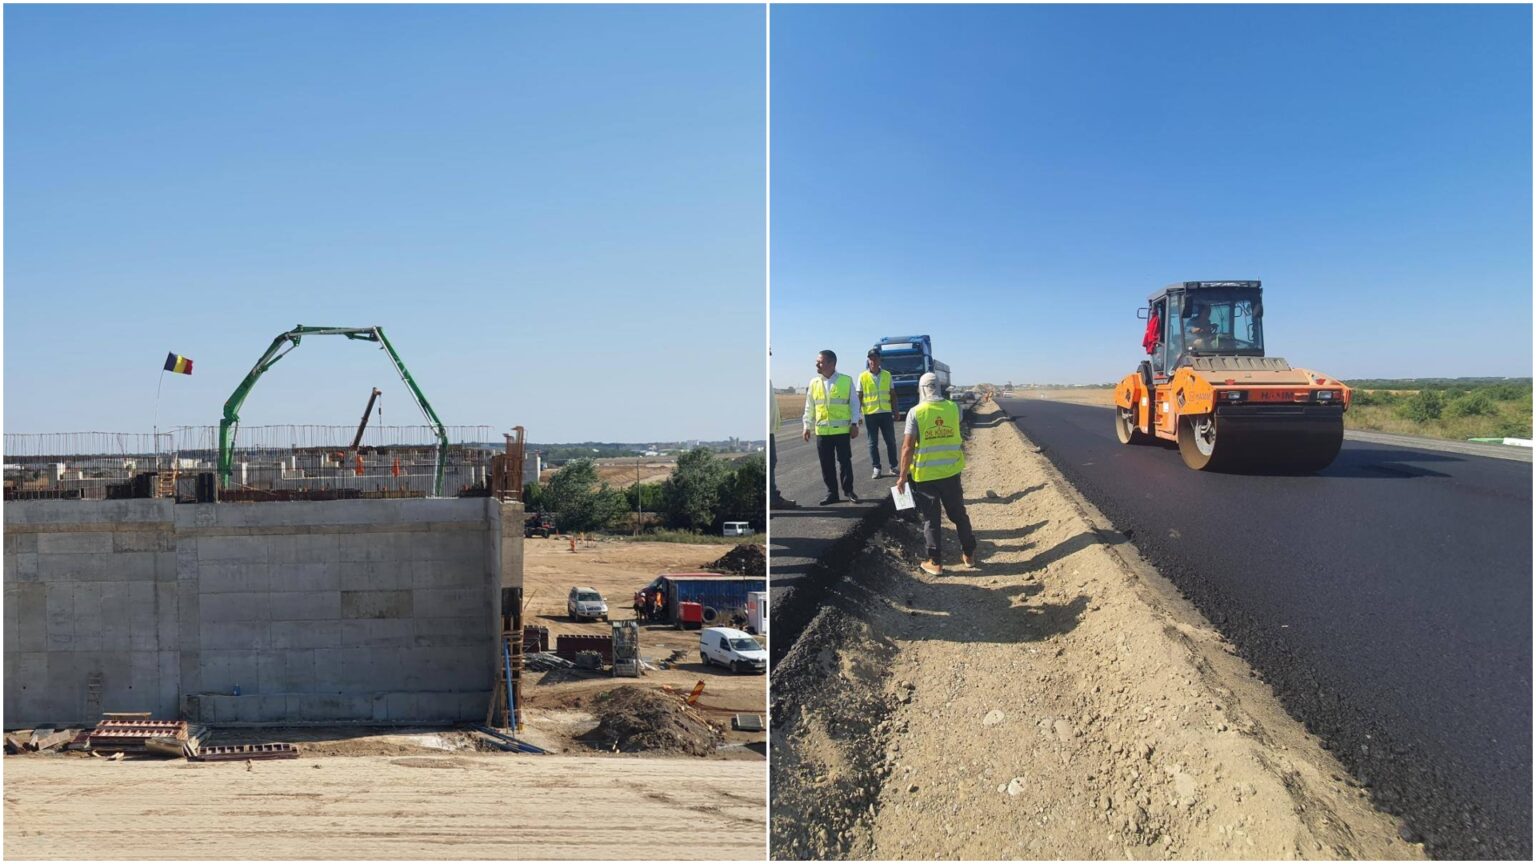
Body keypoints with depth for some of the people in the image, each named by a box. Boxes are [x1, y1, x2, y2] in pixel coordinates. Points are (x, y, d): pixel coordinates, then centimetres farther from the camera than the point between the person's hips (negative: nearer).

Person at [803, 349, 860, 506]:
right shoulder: (813, 383, 5)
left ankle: (848, 490, 15)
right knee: (826, 463, 5)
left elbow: (853, 404, 1)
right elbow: (809, 407, 9)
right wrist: (806, 426, 5)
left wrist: (854, 424, -3)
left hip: (842, 429, -3)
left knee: (845, 461, 3)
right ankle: (831, 493, 15)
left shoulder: (847, 381, -3)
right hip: (822, 431, 3)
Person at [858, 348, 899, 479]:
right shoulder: (863, 376, -2)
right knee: (873, 443, 4)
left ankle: (893, 467, 16)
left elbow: (892, 394, 10)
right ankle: (876, 469, 10)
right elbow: (859, 397, 0)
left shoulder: (887, 375, 4)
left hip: (886, 413, 2)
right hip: (870, 414, -2)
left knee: (891, 441, 5)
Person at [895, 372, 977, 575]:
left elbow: (908, 447, -14)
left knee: (930, 519, 7)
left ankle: (935, 562, 11)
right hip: (951, 472, 3)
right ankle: (969, 554, 29)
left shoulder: (916, 412, -13)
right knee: (958, 514, 18)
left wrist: (902, 476, -6)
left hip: (924, 475, -3)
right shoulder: (953, 408, -2)